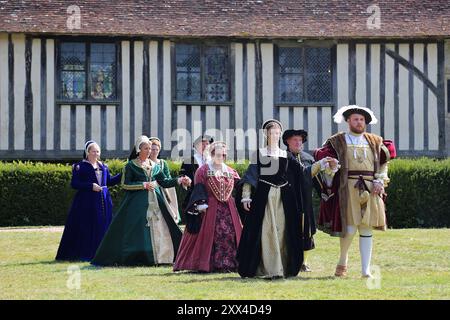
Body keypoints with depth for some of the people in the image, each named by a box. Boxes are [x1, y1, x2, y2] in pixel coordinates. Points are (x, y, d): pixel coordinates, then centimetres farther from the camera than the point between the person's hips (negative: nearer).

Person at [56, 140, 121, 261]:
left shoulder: (103, 166, 15)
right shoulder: (80, 166, -2)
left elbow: (109, 181, 19)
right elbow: (74, 184, -8)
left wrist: (122, 174, 8)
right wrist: (90, 186, -17)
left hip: (103, 201, 6)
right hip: (87, 201, -6)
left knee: (102, 227, 4)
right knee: (87, 228, -6)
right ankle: (85, 254, -4)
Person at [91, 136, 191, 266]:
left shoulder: (154, 166, 14)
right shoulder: (131, 165, 0)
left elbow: (164, 182, 11)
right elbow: (125, 185, -6)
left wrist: (179, 180, -2)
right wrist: (144, 185, -12)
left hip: (155, 201, 5)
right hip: (137, 202, -5)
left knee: (159, 230, -2)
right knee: (137, 230, -9)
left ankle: (160, 256, 1)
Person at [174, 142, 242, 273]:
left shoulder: (230, 171, 15)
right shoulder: (203, 170, 0)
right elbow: (199, 189, -6)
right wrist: (201, 204, -17)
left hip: (228, 207, 5)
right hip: (211, 208, -5)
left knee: (231, 235, -1)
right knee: (210, 234, -7)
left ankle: (230, 264, 1)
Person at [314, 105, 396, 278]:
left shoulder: (374, 142, 16)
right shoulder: (337, 141, 7)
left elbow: (383, 163, 18)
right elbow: (321, 157, 8)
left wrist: (380, 181, 3)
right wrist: (329, 183, -4)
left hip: (370, 190, 3)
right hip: (348, 190, -3)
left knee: (366, 229, 1)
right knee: (350, 228, -11)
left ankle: (366, 270, 3)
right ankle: (343, 262, 12)